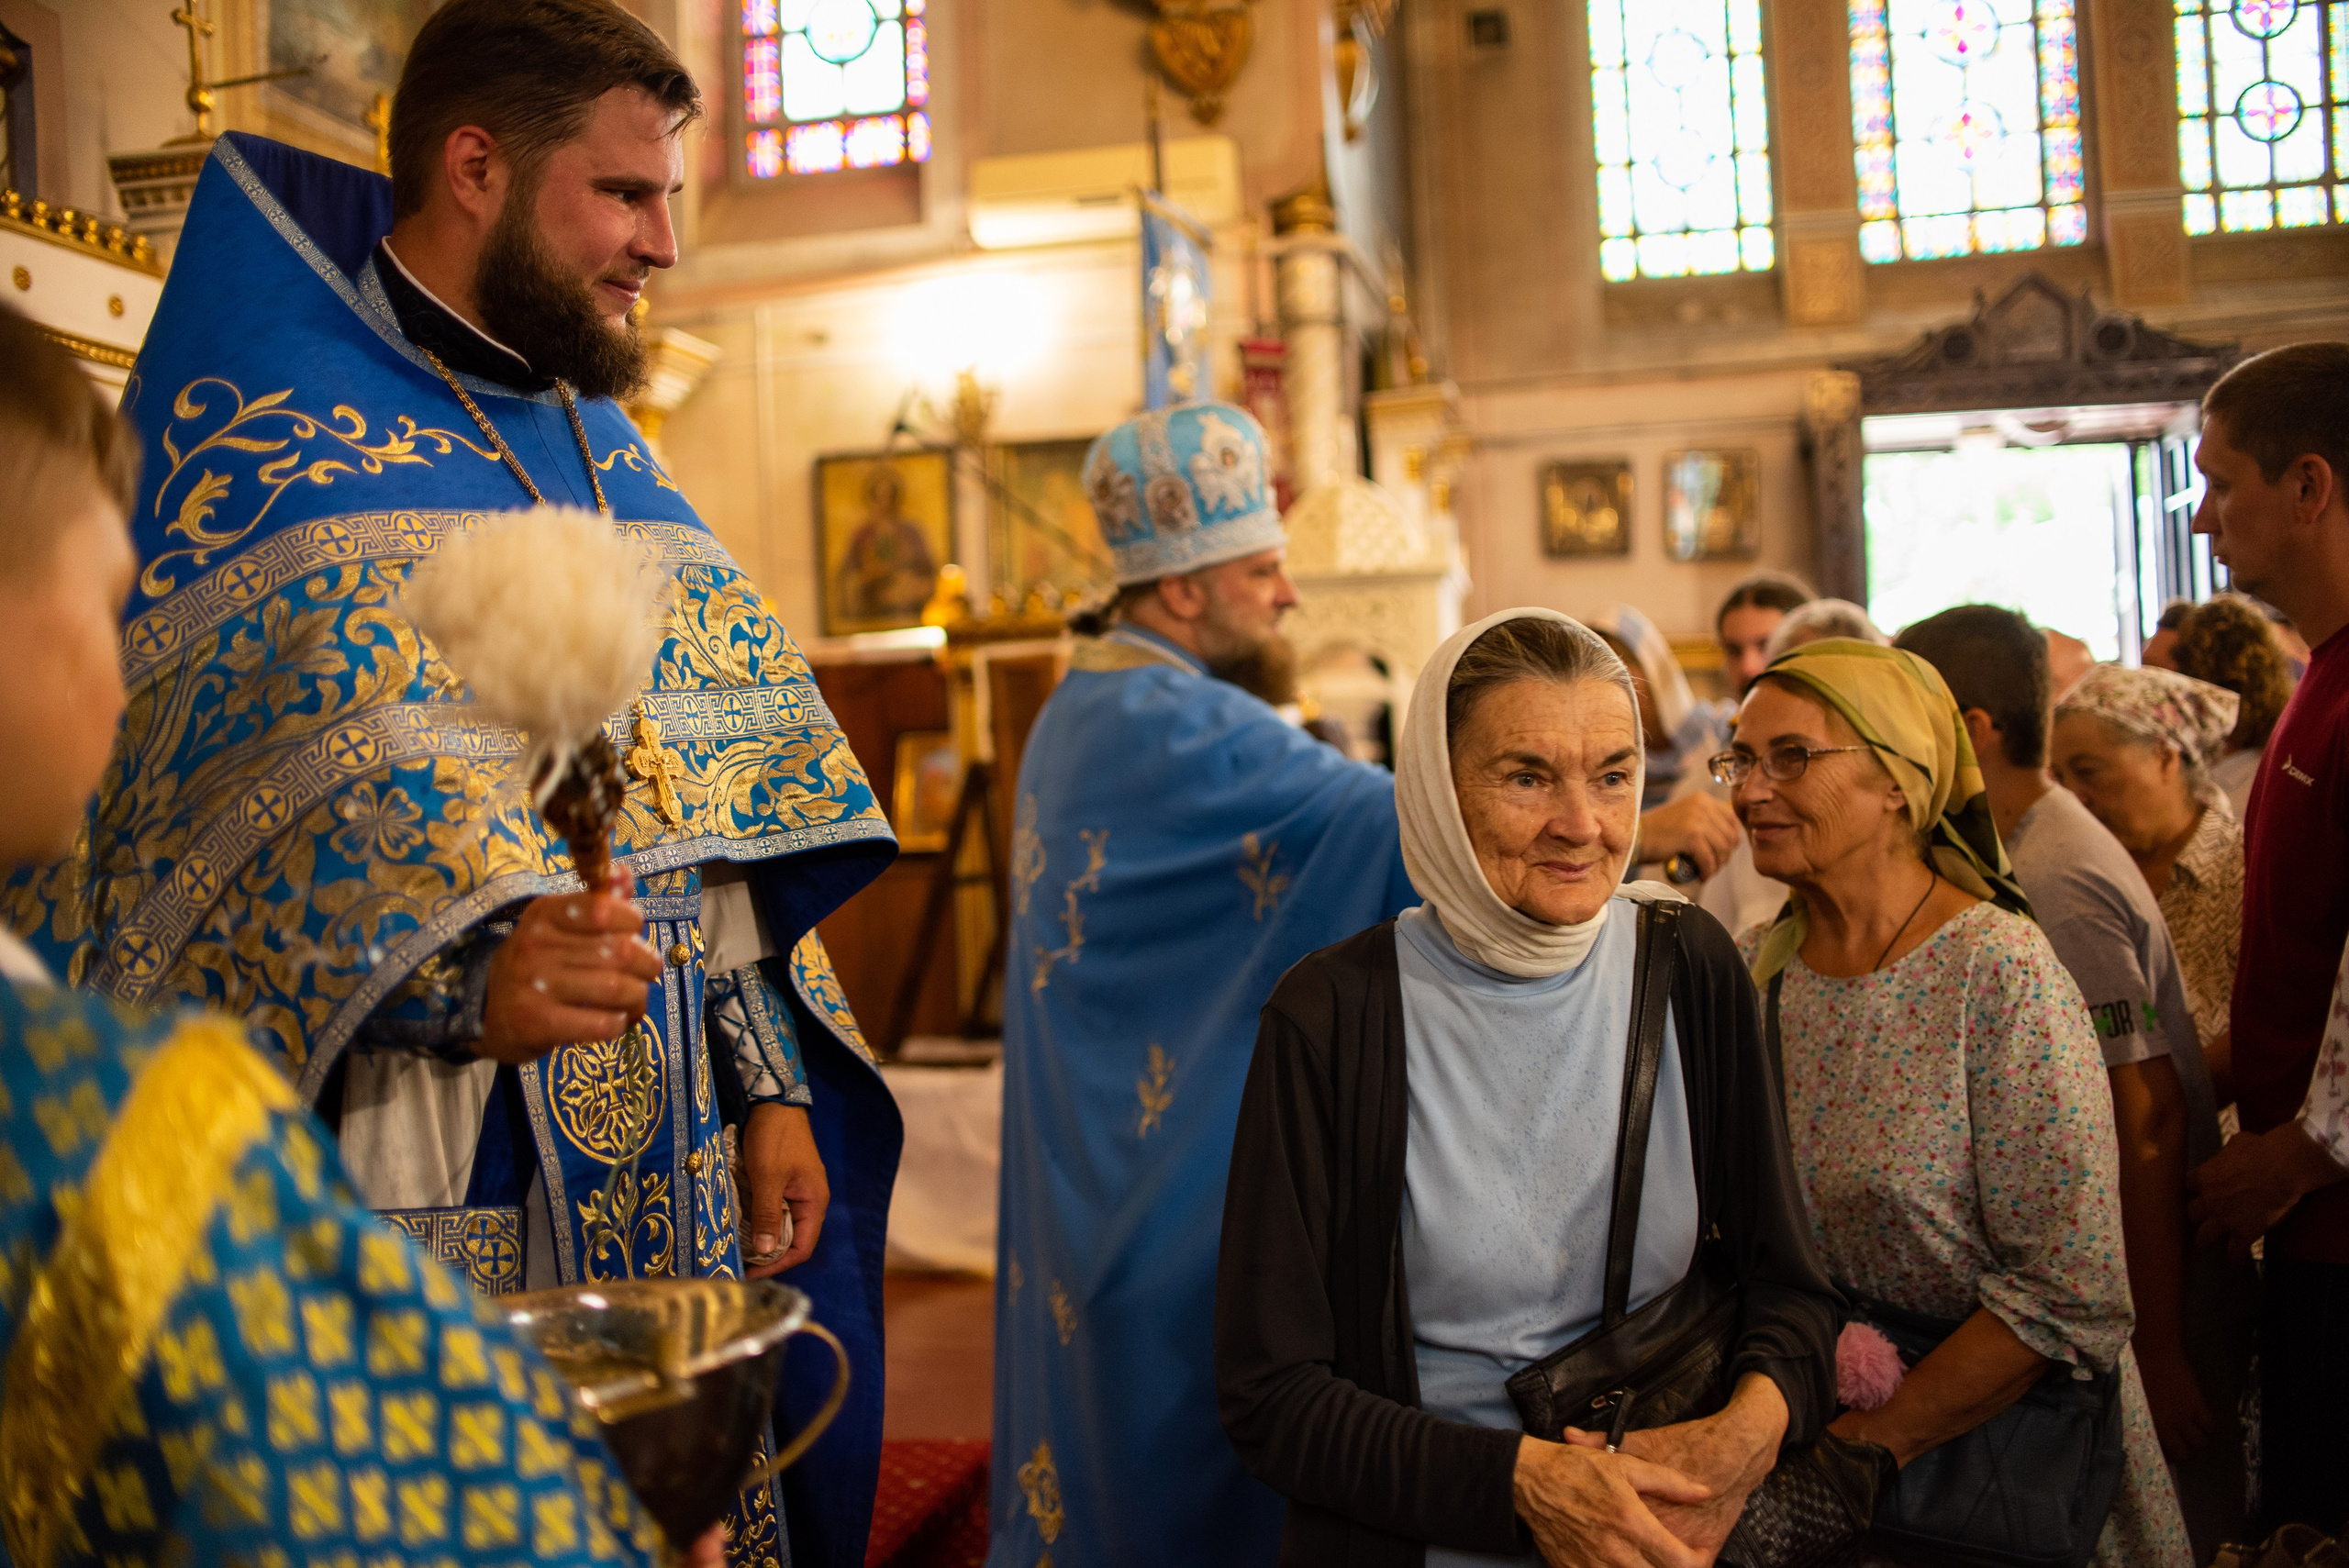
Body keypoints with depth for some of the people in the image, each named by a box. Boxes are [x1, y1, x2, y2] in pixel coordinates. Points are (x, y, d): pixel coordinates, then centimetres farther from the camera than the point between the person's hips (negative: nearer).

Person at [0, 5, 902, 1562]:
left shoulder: (604, 452, 15)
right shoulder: (248, 440, -6)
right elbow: (153, 824, -15)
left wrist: (775, 1086, 7)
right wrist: (454, 985, -30)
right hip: (399, 1213, -6)